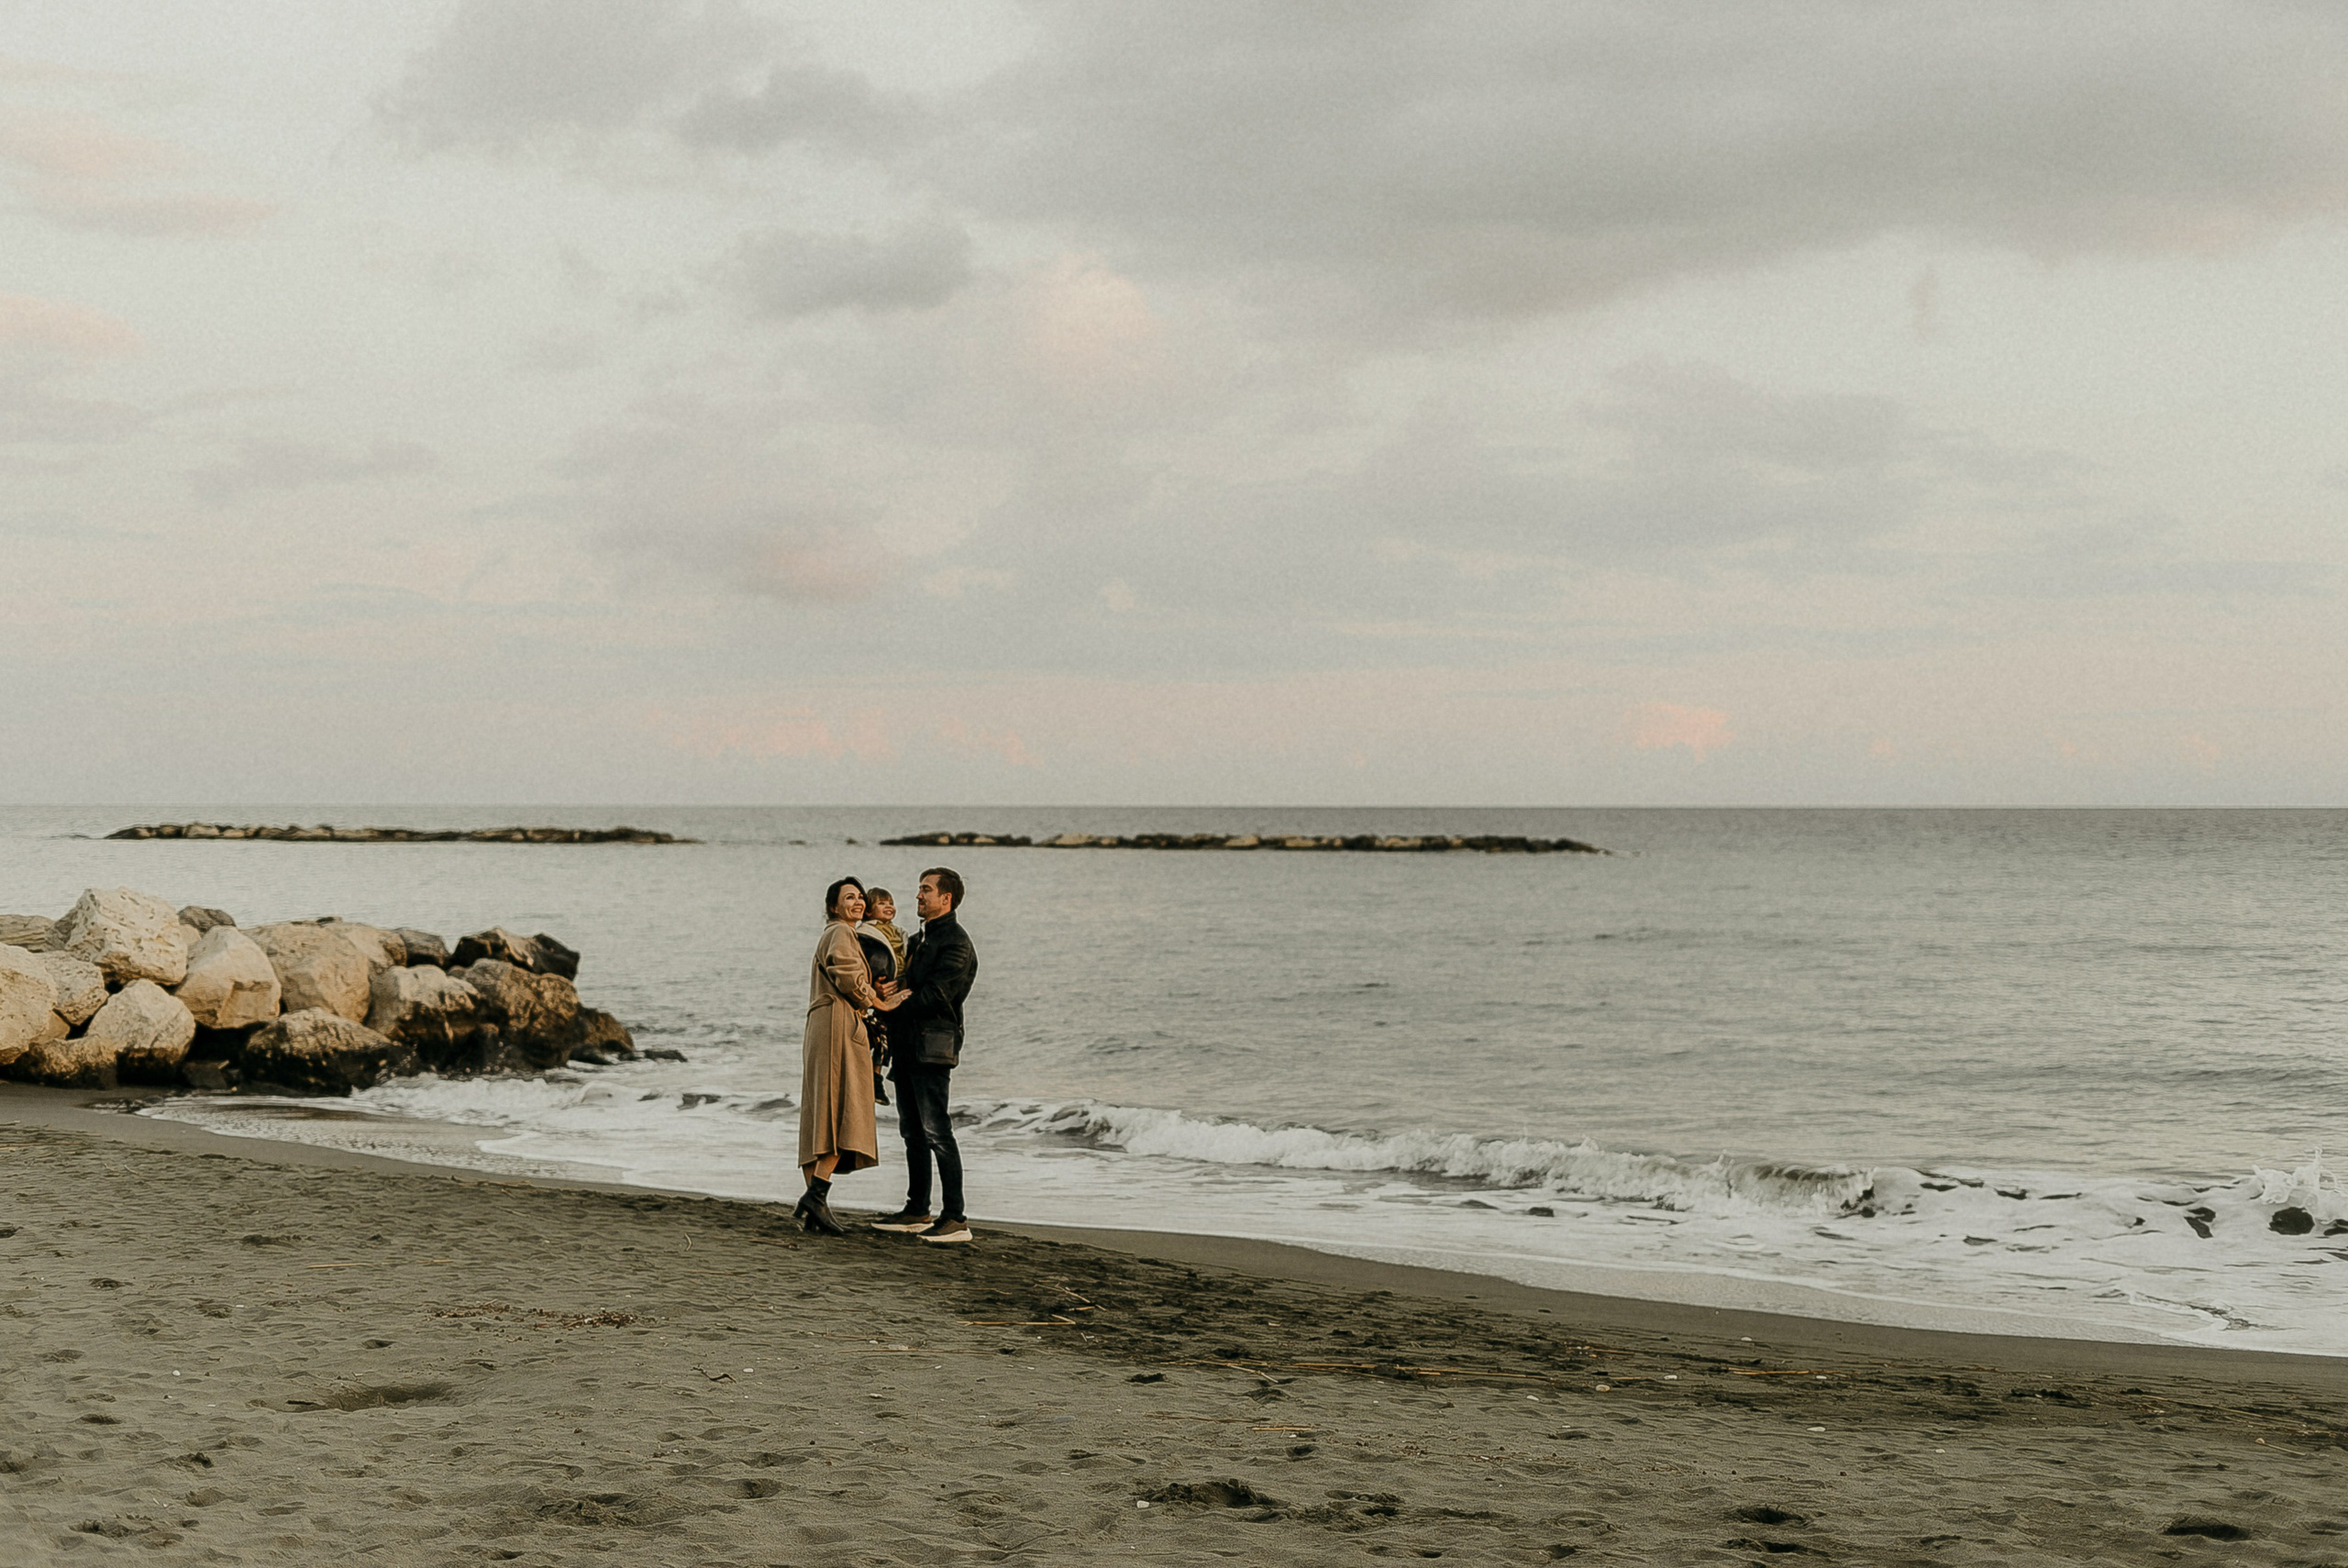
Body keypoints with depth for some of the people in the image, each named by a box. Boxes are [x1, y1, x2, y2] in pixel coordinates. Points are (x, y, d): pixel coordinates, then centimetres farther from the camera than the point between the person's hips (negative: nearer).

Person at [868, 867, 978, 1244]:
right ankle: (917, 1210, 21)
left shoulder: (955, 942, -9)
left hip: (933, 1045, -10)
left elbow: (938, 994, -17)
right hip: (908, 1045, 10)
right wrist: (899, 989, -1)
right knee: (913, 1130, 13)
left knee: (936, 1130, -13)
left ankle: (955, 1217, -13)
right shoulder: (919, 941, 21)